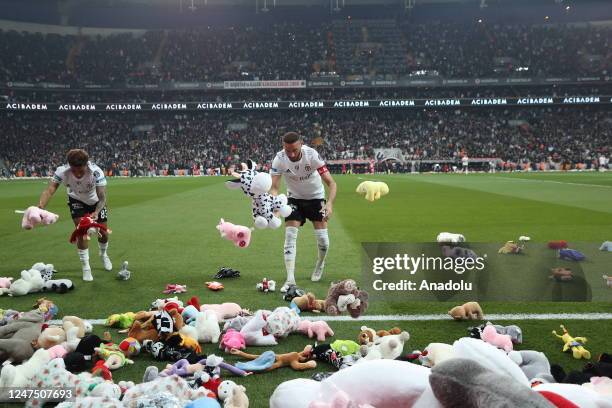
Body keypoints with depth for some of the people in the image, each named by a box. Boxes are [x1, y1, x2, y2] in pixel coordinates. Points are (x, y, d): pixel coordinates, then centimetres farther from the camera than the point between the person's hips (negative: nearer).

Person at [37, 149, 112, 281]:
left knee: (103, 233, 6)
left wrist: (96, 213, -56)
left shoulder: (97, 172, -38)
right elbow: (49, 190, -41)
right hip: (77, 201, 0)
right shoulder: (62, 171, -34)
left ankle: (103, 255, 41)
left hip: (96, 202, 0)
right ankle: (86, 268, 0)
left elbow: (102, 197, -38)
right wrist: (40, 205, -60)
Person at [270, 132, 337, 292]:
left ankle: (320, 266, 29)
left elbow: (331, 183, -28)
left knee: (322, 239, -3)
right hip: (294, 198, 1)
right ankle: (290, 279, -10)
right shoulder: (279, 159, -24)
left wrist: (329, 204, -45)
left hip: (316, 197, -1)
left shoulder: (312, 154, -28)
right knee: (290, 236, -14)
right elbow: (274, 187, -26)